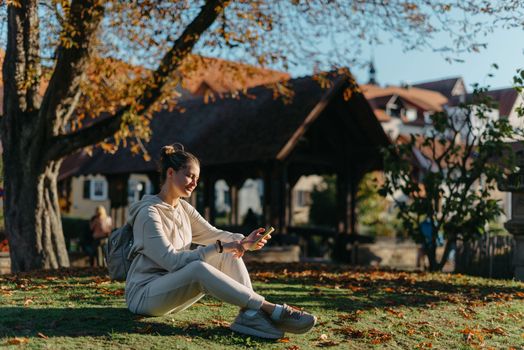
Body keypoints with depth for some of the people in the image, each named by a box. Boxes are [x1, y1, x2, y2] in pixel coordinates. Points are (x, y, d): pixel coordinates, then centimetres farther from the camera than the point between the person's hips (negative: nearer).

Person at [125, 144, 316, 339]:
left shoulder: (183, 208, 10)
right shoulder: (149, 213, -16)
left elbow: (213, 234, 5)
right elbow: (172, 261, -24)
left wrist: (243, 241, -16)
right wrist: (219, 247, -27)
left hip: (173, 290, 8)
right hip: (143, 295, -8)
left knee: (229, 256, -10)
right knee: (199, 268, -35)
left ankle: (250, 313, -30)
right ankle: (272, 310, -34)